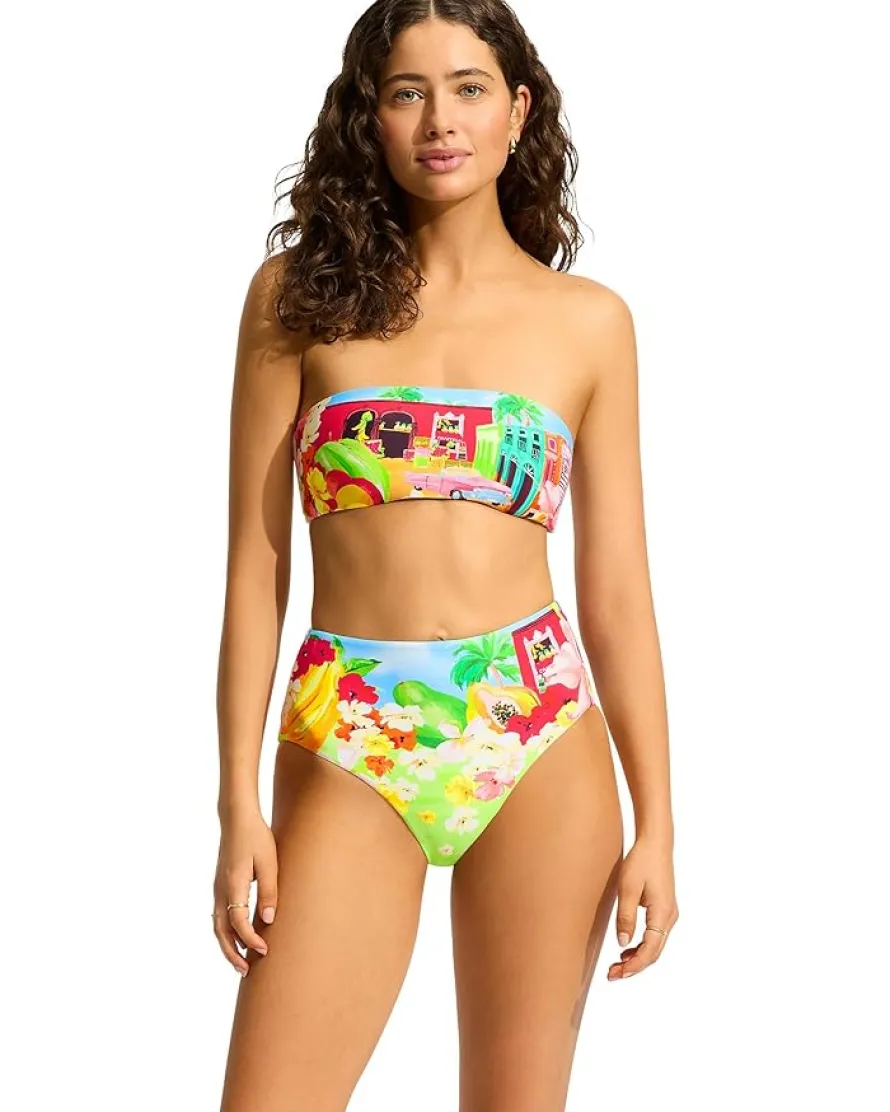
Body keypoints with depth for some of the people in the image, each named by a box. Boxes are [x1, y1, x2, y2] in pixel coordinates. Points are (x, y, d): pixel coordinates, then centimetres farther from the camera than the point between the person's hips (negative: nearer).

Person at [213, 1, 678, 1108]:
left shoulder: (587, 320, 7)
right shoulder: (300, 295, 4)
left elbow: (617, 587, 7)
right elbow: (255, 564, 2)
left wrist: (655, 821, 3)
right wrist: (240, 804, -3)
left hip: (541, 736, 1)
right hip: (348, 751, -1)